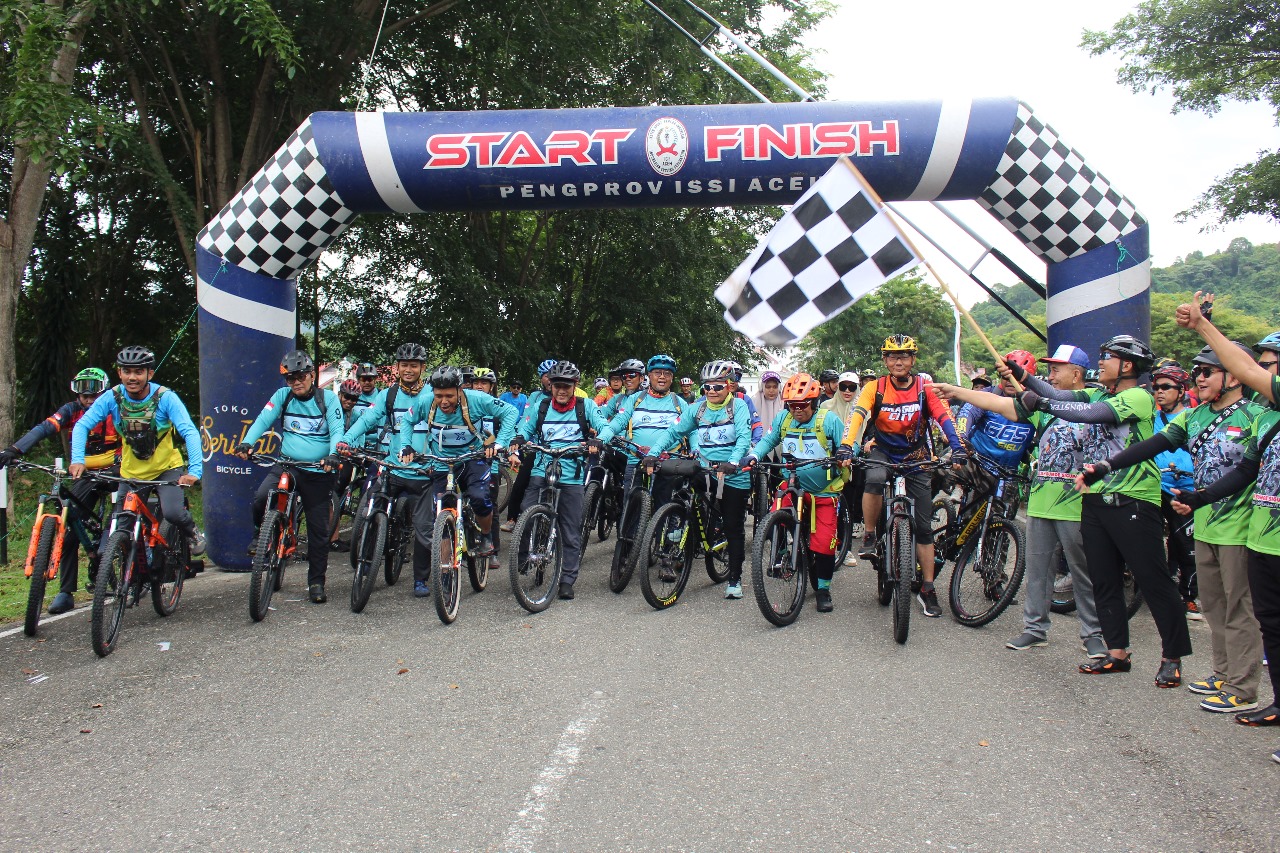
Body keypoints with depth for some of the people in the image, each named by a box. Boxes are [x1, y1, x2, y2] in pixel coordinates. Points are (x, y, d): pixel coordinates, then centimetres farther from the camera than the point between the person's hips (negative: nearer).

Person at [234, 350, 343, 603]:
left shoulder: (328, 399, -1)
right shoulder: (283, 396, 5)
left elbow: (337, 431, -11)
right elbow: (263, 420, -6)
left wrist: (333, 454, -31)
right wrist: (246, 442, -25)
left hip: (318, 471, -1)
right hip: (287, 465, 1)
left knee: (319, 529, 3)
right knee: (261, 498, -28)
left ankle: (316, 582, 17)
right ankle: (261, 534, 4)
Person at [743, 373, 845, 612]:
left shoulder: (829, 420, -11)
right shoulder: (783, 418, -1)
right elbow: (768, 440, 4)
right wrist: (753, 456, -16)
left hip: (824, 491, -3)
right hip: (794, 487, 3)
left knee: (823, 543, -3)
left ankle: (823, 590, 15)